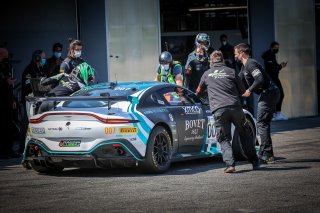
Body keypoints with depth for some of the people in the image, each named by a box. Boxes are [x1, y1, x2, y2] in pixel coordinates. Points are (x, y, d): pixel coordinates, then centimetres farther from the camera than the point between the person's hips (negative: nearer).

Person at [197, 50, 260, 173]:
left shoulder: (207, 75, 14)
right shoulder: (231, 72, 12)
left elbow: (199, 93, 30)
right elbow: (242, 91, 19)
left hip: (218, 110, -1)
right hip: (235, 107, 1)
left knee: (224, 139, 6)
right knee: (244, 136, 16)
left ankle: (230, 164, -12)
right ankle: (255, 163, 19)